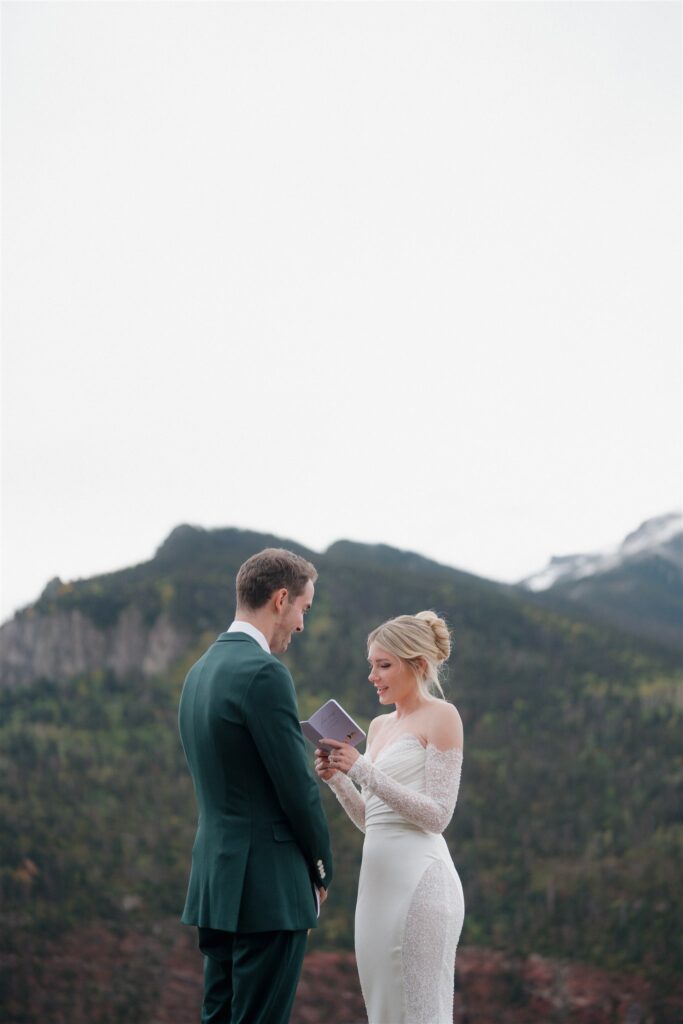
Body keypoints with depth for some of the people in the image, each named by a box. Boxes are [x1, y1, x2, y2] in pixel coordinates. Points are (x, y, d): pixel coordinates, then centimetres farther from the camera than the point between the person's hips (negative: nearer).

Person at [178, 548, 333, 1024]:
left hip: (215, 879, 9)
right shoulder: (265, 673, -17)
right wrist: (323, 869, 0)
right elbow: (298, 788, -16)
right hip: (269, 887, -9)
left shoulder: (201, 670, 12)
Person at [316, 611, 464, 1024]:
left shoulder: (441, 716, -5)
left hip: (418, 878, -8)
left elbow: (437, 815, -13)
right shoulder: (380, 725, 17)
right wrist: (338, 779, 2)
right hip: (379, 879, 8)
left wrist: (365, 771, -16)